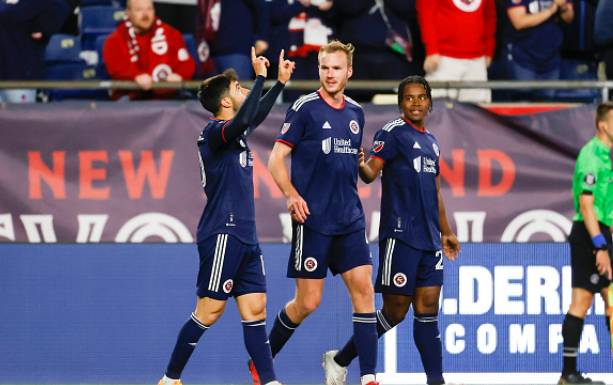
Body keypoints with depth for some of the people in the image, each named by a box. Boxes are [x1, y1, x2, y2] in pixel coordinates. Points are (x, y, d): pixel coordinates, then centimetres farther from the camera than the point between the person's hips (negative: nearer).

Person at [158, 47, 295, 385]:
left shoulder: (235, 132, 17)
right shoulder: (215, 132, -10)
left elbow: (256, 116, 39)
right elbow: (243, 121, -32)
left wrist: (280, 82, 38)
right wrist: (261, 77, -25)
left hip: (245, 237, 9)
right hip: (222, 234, -9)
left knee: (255, 309, 2)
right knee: (209, 312, -6)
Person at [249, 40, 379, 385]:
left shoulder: (356, 112, 14)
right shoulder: (305, 108, -4)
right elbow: (276, 158, -5)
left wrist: (366, 167, 8)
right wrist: (292, 195, -19)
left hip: (350, 219, 5)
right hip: (312, 218, -5)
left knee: (363, 288, -7)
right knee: (308, 302, -3)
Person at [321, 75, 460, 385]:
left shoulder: (430, 142, 19)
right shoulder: (393, 133, -4)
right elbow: (372, 171, -17)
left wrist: (445, 232, 30)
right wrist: (360, 166, -39)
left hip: (429, 240, 7)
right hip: (400, 235, -7)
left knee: (427, 308, 3)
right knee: (395, 310, -5)